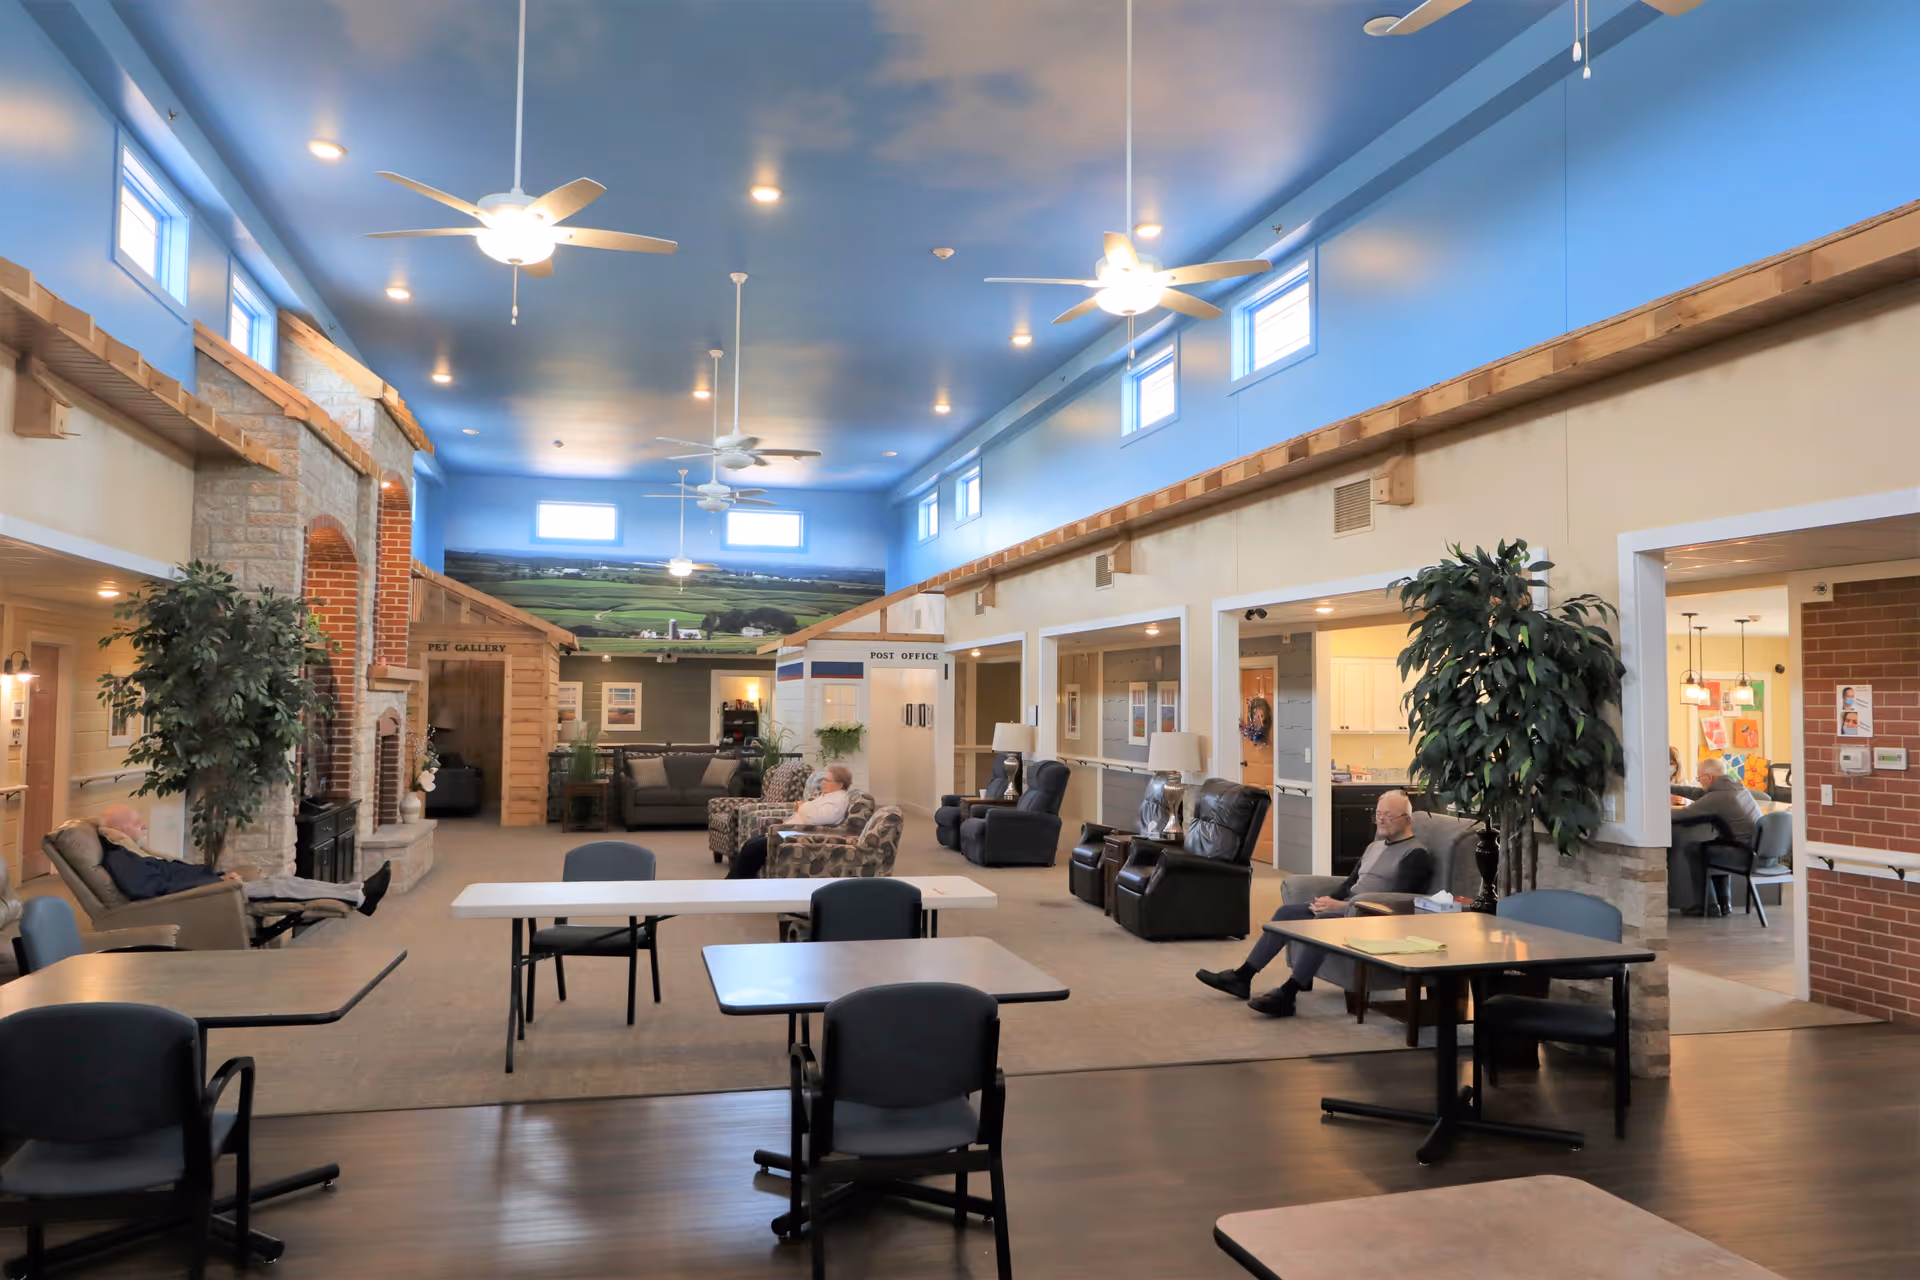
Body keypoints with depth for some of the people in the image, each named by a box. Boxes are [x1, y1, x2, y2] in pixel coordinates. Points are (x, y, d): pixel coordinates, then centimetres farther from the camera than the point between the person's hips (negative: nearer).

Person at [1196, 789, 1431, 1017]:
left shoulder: (1416, 855, -6)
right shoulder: (1374, 847, 21)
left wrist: (1340, 906, -21)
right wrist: (1327, 901, -1)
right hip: (1345, 908, 9)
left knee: (1322, 921, -34)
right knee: (1287, 912, -3)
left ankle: (1287, 994, -36)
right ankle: (1242, 977, -1)